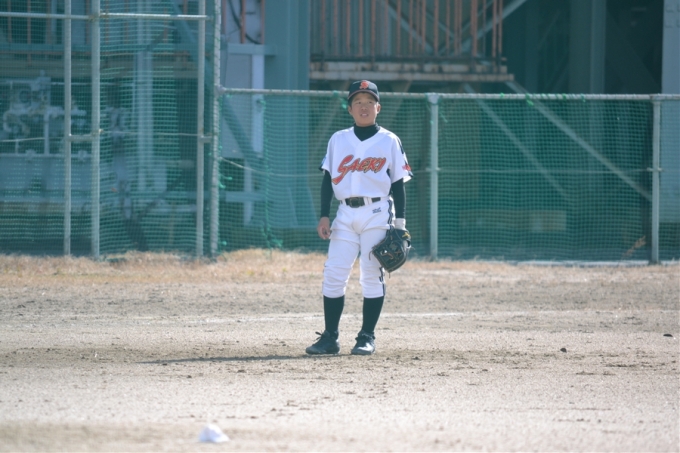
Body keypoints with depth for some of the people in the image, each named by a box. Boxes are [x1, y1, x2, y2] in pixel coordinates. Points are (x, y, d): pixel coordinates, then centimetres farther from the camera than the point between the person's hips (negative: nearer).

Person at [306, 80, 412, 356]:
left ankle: (367, 338, 3)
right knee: (333, 274, -3)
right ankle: (330, 337, 1)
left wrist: (400, 223, -2)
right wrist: (324, 216, 2)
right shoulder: (338, 140, 11)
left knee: (372, 275, -3)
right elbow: (328, 179, 11)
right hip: (345, 214, 3)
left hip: (377, 212, -3)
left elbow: (398, 183, 3)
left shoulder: (389, 141, 4)